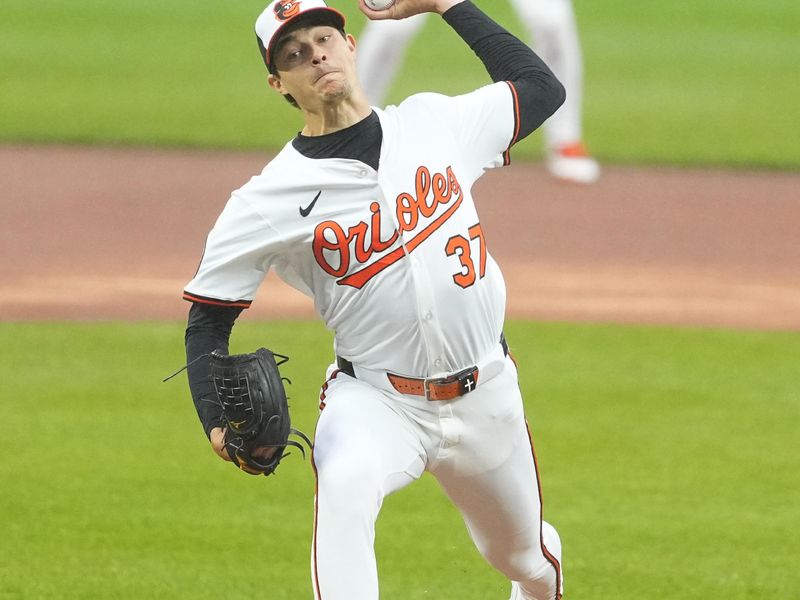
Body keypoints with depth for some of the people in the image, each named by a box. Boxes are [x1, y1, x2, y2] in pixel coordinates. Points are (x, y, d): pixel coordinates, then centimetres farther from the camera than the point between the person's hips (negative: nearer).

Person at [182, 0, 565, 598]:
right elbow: (208, 318, -5)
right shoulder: (268, 200, -11)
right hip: (375, 400, -3)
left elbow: (541, 87, 12)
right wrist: (218, 422, -23)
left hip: (485, 397, 3)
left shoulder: (434, 122, -2)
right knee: (344, 484, -38)